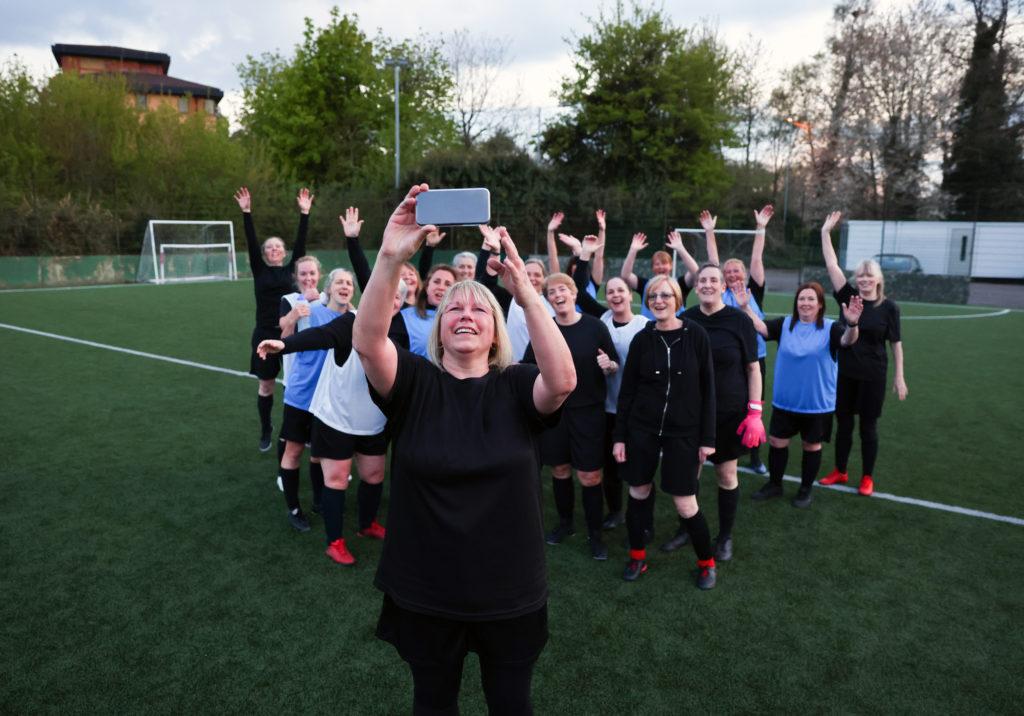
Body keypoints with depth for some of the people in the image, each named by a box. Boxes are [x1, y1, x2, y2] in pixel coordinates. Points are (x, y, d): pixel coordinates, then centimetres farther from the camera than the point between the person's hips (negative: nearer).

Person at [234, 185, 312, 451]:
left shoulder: (291, 269, 5)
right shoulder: (259, 270, 4)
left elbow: (301, 242, -2)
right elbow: (251, 242, -5)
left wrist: (304, 213, -8)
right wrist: (246, 212, -13)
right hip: (265, 332, 0)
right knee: (266, 385, 8)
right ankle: (266, 430, 22)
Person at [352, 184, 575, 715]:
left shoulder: (517, 386, -8)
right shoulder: (415, 383, -7)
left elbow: (564, 380, -29)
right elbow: (366, 342, -25)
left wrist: (525, 292, -37)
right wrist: (390, 259, -37)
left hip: (509, 591, 0)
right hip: (425, 591, 0)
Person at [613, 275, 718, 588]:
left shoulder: (696, 335, -6)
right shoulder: (642, 339, -1)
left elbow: (707, 389, -3)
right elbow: (627, 390, 3)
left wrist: (707, 438, -5)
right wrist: (619, 436, 1)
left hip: (683, 432, -2)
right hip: (642, 429, 2)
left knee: (685, 504, 0)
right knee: (638, 493, 10)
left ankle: (706, 562, 24)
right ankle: (637, 556, 30)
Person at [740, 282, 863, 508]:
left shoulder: (830, 328, -11)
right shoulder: (785, 324, -2)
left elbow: (847, 340, -29)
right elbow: (760, 326, -14)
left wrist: (852, 324, -51)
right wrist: (745, 306, -30)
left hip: (817, 404, -2)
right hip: (784, 401, 3)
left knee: (812, 446, 13)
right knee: (776, 442, 11)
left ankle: (805, 490, 31)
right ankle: (774, 484, 32)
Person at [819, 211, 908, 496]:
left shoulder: (889, 307, -7)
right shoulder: (848, 298, -2)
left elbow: (896, 343, -2)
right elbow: (832, 265, -6)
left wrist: (899, 376, -2)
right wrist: (825, 232, -9)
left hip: (873, 376, -2)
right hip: (845, 373, 2)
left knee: (868, 427, 8)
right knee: (843, 423, 13)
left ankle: (867, 478, 23)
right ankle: (840, 471, 29)